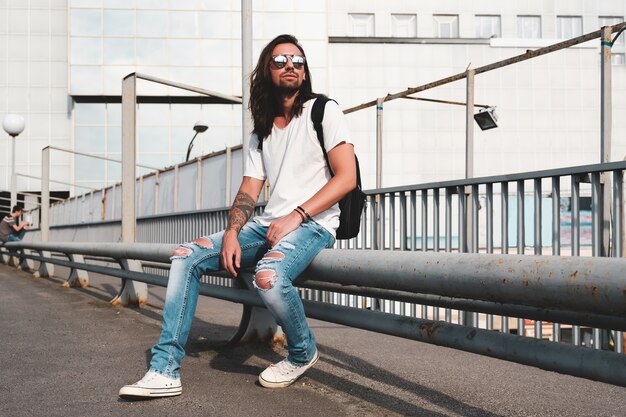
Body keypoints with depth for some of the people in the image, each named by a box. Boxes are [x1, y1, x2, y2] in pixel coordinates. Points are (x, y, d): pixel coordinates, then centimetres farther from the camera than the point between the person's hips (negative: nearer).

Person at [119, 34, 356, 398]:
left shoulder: (323, 111, 0)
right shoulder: (262, 133, 19)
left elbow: (347, 177, -10)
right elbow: (248, 193, 13)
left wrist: (296, 216, -17)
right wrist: (232, 234, -8)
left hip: (314, 223, -7)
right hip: (269, 225, 7)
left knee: (269, 276, -37)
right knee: (186, 256, -9)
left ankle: (303, 354, -6)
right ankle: (166, 370, -12)